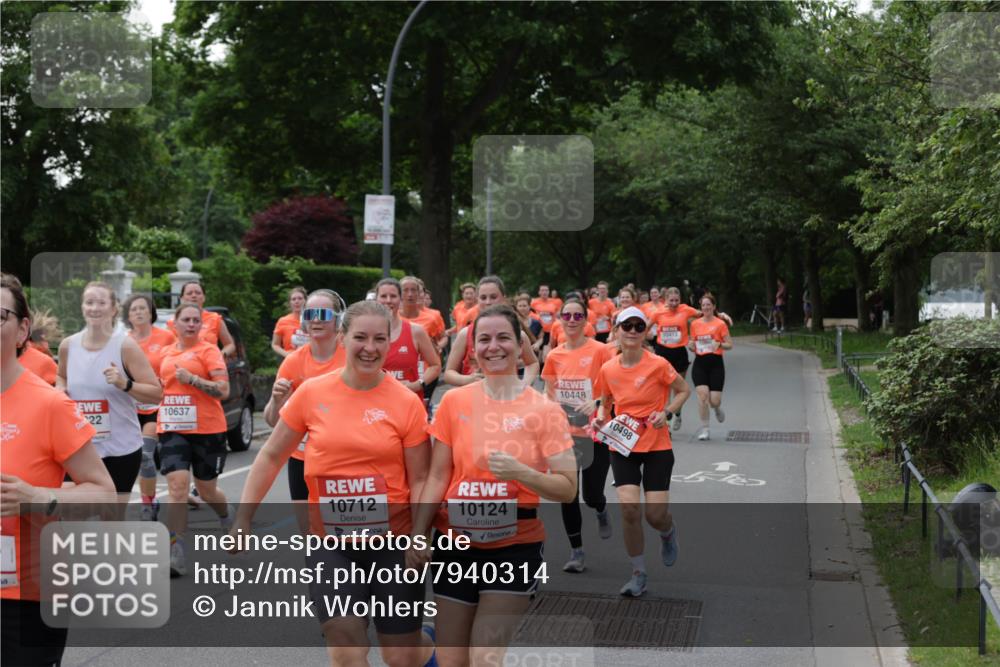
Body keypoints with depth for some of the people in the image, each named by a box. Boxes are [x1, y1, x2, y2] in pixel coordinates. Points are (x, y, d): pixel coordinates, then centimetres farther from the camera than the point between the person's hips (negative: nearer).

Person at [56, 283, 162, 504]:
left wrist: (124, 384, -26)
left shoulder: (125, 346, -11)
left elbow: (157, 393, -11)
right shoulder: (68, 345, 1)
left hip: (121, 448, -3)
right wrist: (60, 390, 0)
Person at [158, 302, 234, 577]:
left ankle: (228, 517, 47)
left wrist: (192, 379, -22)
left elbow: (223, 390, -13)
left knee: (206, 490, 12)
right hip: (173, 430, 3)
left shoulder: (208, 350, -5)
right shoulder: (167, 353, 10)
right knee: (177, 486, -15)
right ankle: (176, 554, -17)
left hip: (207, 430, -3)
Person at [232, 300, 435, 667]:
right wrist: (243, 519, 4)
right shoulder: (312, 393, -2)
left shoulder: (407, 402, -6)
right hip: (331, 543, 1)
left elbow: (420, 479, -2)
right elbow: (271, 457, 7)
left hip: (393, 541, -1)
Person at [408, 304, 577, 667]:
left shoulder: (544, 410, -4)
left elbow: (567, 488, -5)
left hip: (516, 546, -2)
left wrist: (520, 472, -21)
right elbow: (437, 477, 6)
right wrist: (418, 536, -3)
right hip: (457, 544, 3)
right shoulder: (454, 402, 2)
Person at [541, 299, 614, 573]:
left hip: (595, 434, -3)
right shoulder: (554, 356, 3)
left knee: (592, 495, -1)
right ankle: (576, 552, 14)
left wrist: (597, 403, -23)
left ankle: (601, 510, 37)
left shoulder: (600, 350, -9)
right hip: (564, 434, 3)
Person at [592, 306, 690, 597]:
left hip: (657, 446, -2)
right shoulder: (608, 369, -2)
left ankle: (668, 532, 36)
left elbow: (683, 390, 2)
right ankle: (639, 573, 5)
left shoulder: (658, 365, -12)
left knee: (655, 515, -5)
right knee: (628, 507, -12)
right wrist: (600, 418, -5)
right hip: (622, 445, 2)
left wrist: (666, 412, -13)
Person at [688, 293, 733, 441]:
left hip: (716, 363, -2)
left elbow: (730, 344, -2)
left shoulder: (720, 324, -3)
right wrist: (691, 346, -6)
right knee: (702, 395, -14)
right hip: (700, 363, 2)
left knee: (714, 400, -5)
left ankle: (717, 409, 34)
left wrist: (719, 344, -21)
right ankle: (704, 429, -3)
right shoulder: (695, 324, 8)